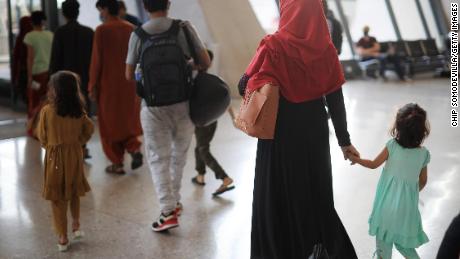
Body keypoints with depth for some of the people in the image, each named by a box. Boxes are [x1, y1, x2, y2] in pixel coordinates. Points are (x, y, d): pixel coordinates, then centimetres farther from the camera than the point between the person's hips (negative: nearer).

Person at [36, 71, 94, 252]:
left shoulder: (47, 111, -15)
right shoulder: (79, 111, -6)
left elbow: (42, 136, -4)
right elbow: (89, 130, 5)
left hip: (55, 157, -3)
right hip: (75, 155, 3)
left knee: (57, 198, 8)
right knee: (74, 192, 24)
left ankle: (63, 238, 12)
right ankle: (76, 225, 27)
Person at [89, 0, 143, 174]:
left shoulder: (102, 30, -10)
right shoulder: (131, 29, 3)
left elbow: (96, 60, -11)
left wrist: (92, 86, -5)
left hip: (108, 84, -4)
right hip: (129, 83, 4)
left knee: (110, 124, 8)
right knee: (128, 120, 19)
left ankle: (117, 163, 11)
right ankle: (135, 149, -2)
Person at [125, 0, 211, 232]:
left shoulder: (138, 35, -5)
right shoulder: (183, 28, -7)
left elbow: (129, 75, 2)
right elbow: (206, 62, -5)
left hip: (153, 107, -1)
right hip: (182, 103, 1)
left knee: (158, 158, 7)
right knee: (179, 154, 19)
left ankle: (167, 211, -1)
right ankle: (174, 201, 31)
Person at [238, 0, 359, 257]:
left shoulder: (274, 46, -15)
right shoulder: (326, 49, -5)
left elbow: (245, 87, -11)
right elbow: (336, 100, -3)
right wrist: (345, 141, 6)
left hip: (280, 135, -3)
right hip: (315, 133, 3)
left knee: (278, 198, 13)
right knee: (316, 194, 20)